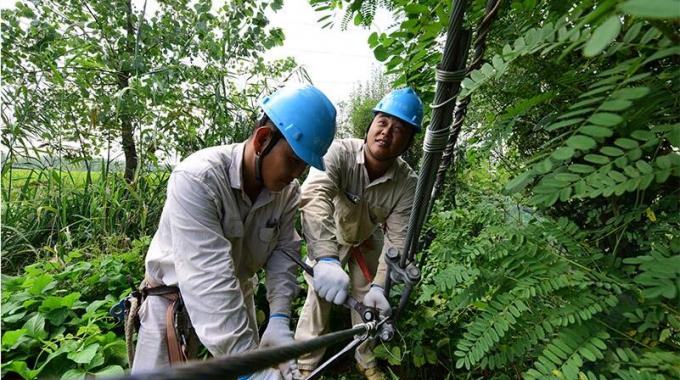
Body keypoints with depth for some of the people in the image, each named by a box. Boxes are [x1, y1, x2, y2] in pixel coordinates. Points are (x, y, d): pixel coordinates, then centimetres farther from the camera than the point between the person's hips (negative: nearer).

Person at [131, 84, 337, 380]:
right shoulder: (196, 178, -31)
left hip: (237, 297, 5)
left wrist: (279, 318, -25)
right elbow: (207, 277, -37)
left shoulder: (289, 191, -12)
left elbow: (283, 252, -10)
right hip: (175, 296, -4)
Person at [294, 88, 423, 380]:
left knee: (369, 302, 12)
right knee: (320, 297, -4)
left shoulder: (408, 184, -26)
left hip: (367, 241, 3)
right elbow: (314, 195, -51)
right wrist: (326, 259, -63)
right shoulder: (339, 152, -35)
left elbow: (397, 240, -25)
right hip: (327, 238, -2)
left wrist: (379, 285, -38)